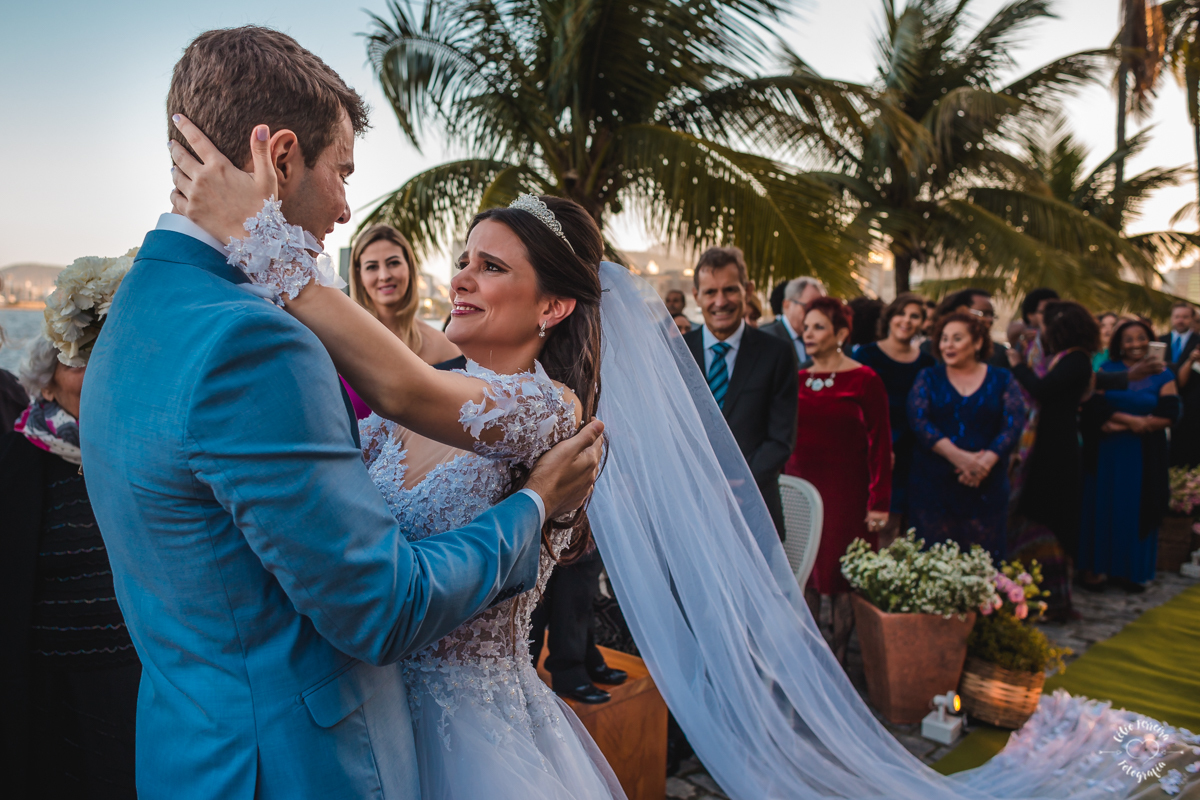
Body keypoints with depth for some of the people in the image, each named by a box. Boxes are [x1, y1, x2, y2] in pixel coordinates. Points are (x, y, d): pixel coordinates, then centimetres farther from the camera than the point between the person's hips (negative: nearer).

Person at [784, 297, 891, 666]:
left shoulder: (864, 380, -5)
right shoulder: (796, 379, 8)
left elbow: (880, 443, -6)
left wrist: (879, 502, -11)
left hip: (846, 492, -4)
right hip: (800, 489, 4)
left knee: (841, 577, 3)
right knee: (805, 575, 7)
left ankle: (838, 659, 16)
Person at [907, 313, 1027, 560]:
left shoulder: (1002, 380, 8)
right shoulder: (929, 378, 7)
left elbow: (1014, 423, -4)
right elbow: (918, 419, -7)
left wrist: (986, 460, -20)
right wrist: (959, 457, -19)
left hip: (986, 488, 0)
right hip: (933, 485, 0)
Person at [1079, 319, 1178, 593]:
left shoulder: (1162, 376, 6)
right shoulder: (1106, 370, 3)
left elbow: (1169, 415, -5)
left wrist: (1122, 421, -15)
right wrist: (1137, 420, -16)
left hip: (1143, 456, 1)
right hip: (1107, 452, -1)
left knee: (1136, 509, 5)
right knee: (1102, 506, 2)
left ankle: (1128, 569, 16)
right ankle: (1094, 566, 10)